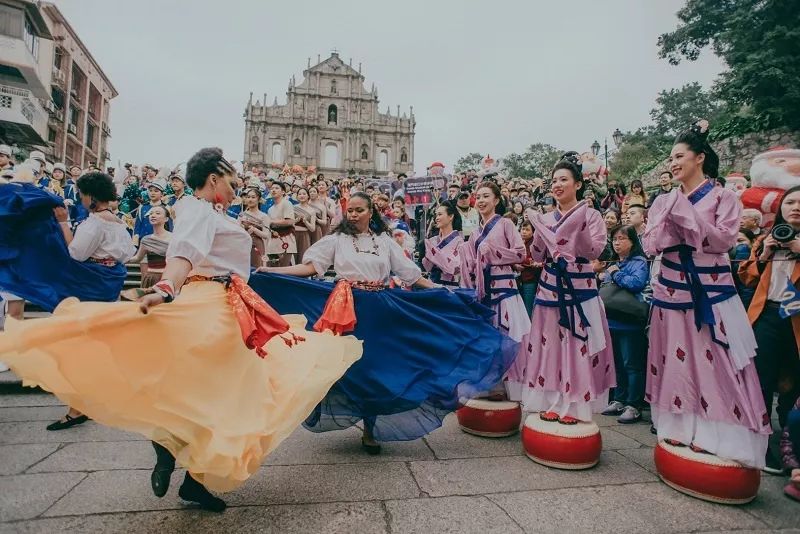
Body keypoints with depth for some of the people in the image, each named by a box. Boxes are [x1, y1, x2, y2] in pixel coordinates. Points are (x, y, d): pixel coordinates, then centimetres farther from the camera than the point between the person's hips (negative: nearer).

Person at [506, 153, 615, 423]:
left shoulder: (590, 215, -1)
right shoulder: (546, 218, 10)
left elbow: (593, 252, -11)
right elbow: (537, 256, 6)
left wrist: (580, 226, -24)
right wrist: (538, 228, -7)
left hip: (579, 287, -4)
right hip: (549, 287, 4)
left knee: (577, 345, 0)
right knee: (549, 344, 5)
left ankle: (573, 406, 11)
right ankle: (552, 402, 17)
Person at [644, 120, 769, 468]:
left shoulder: (722, 197, 1)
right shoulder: (664, 201, 10)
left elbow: (723, 239, -12)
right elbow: (650, 246, 3)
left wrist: (685, 214, -15)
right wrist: (668, 214, -10)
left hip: (710, 292, -4)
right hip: (672, 290, 4)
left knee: (714, 365, -4)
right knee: (675, 361, 7)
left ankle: (715, 437, 6)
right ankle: (681, 429, 18)